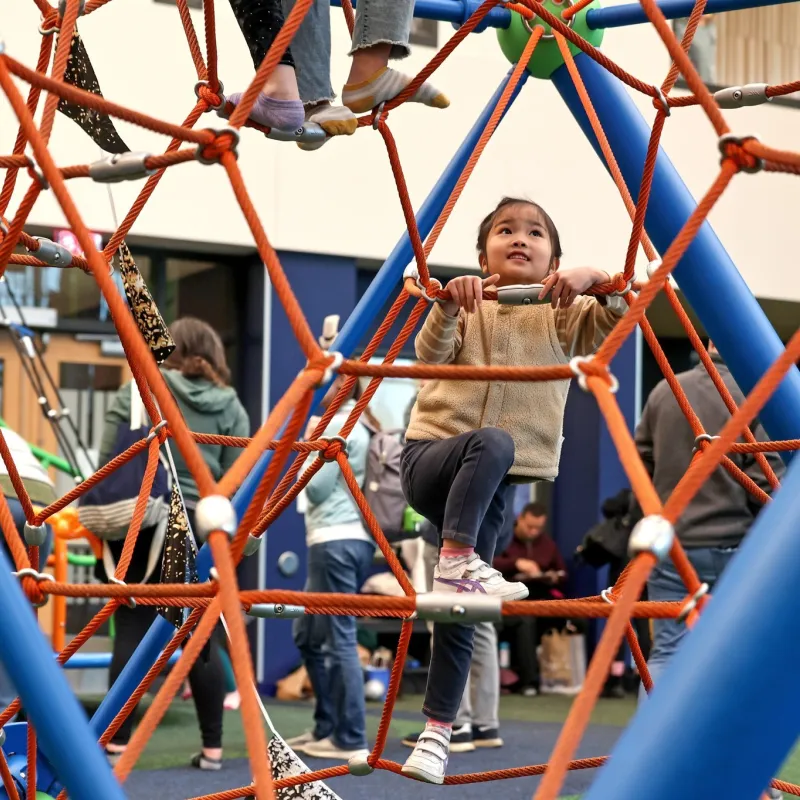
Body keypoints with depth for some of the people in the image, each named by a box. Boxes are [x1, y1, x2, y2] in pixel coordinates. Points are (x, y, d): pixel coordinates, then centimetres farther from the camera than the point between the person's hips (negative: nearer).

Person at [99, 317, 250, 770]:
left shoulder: (139, 391, 2)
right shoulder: (231, 407, 8)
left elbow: (109, 461, -1)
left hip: (140, 524, -2)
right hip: (200, 529, 2)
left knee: (133, 632, 1)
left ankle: (118, 743, 1)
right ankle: (213, 747, 11)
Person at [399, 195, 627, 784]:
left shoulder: (561, 315, 7)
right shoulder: (468, 304, 3)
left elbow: (618, 321, -7)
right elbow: (431, 354, -13)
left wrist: (598, 281, -26)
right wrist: (446, 307, -32)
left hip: (493, 485, 2)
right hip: (433, 457, -2)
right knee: (491, 442, -36)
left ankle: (438, 733, 7)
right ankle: (455, 561, -36)